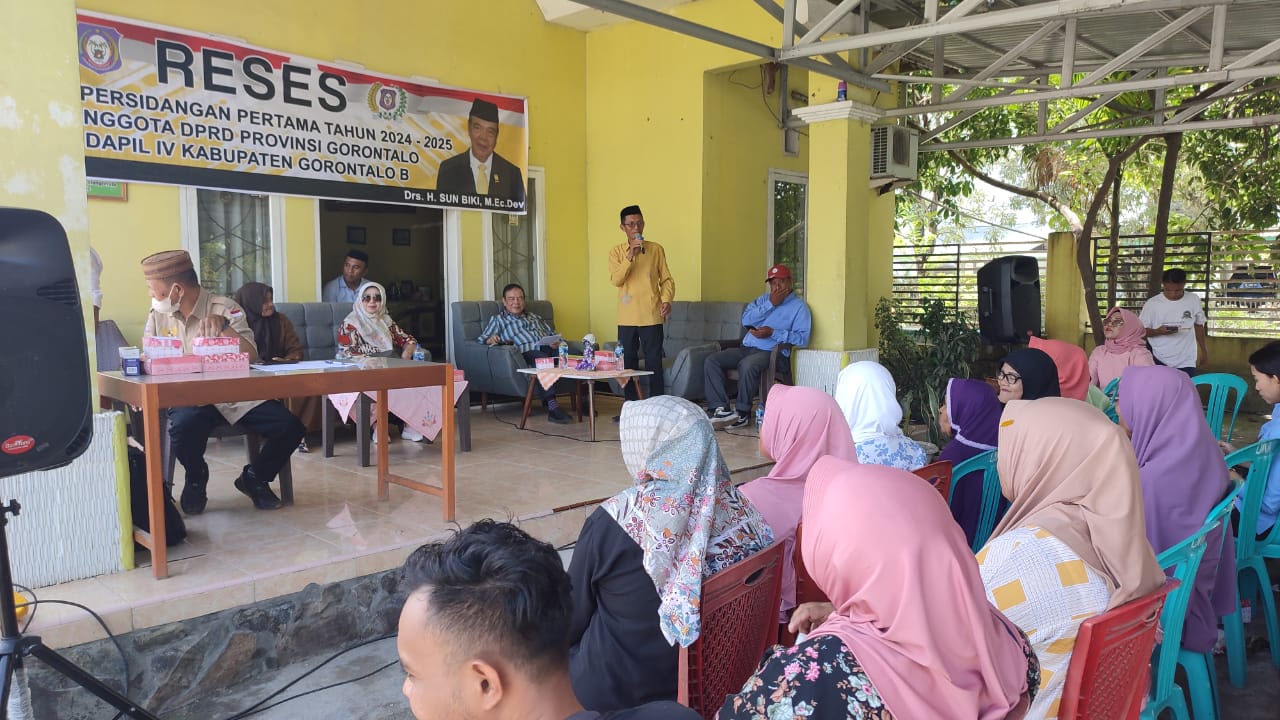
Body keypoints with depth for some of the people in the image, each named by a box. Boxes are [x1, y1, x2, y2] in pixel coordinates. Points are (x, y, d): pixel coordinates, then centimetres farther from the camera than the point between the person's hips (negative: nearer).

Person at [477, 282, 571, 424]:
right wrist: (491, 339, -14)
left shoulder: (535, 318, 38)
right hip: (529, 352, -4)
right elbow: (482, 339, 12)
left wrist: (557, 342, 6)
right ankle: (552, 406, -49)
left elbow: (554, 334, 31)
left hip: (550, 349, 4)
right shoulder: (498, 319, 26)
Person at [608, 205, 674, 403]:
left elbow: (666, 279, 5)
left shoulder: (656, 249, 4)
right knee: (628, 362, 7)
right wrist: (630, 256, -18)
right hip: (627, 317, 1)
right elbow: (616, 280, -9)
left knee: (654, 362, 0)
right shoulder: (617, 251, 5)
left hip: (651, 316, -1)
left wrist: (667, 300, -12)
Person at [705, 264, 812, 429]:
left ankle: (743, 412, -22)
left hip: (772, 352, -6)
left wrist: (772, 333, -17)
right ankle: (720, 408, -23)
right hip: (747, 348, 6)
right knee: (711, 361, -15)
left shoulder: (798, 306, 4)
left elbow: (802, 338, -10)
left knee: (747, 365, -38)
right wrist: (770, 304, -3)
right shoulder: (764, 299, 22)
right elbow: (746, 320, 5)